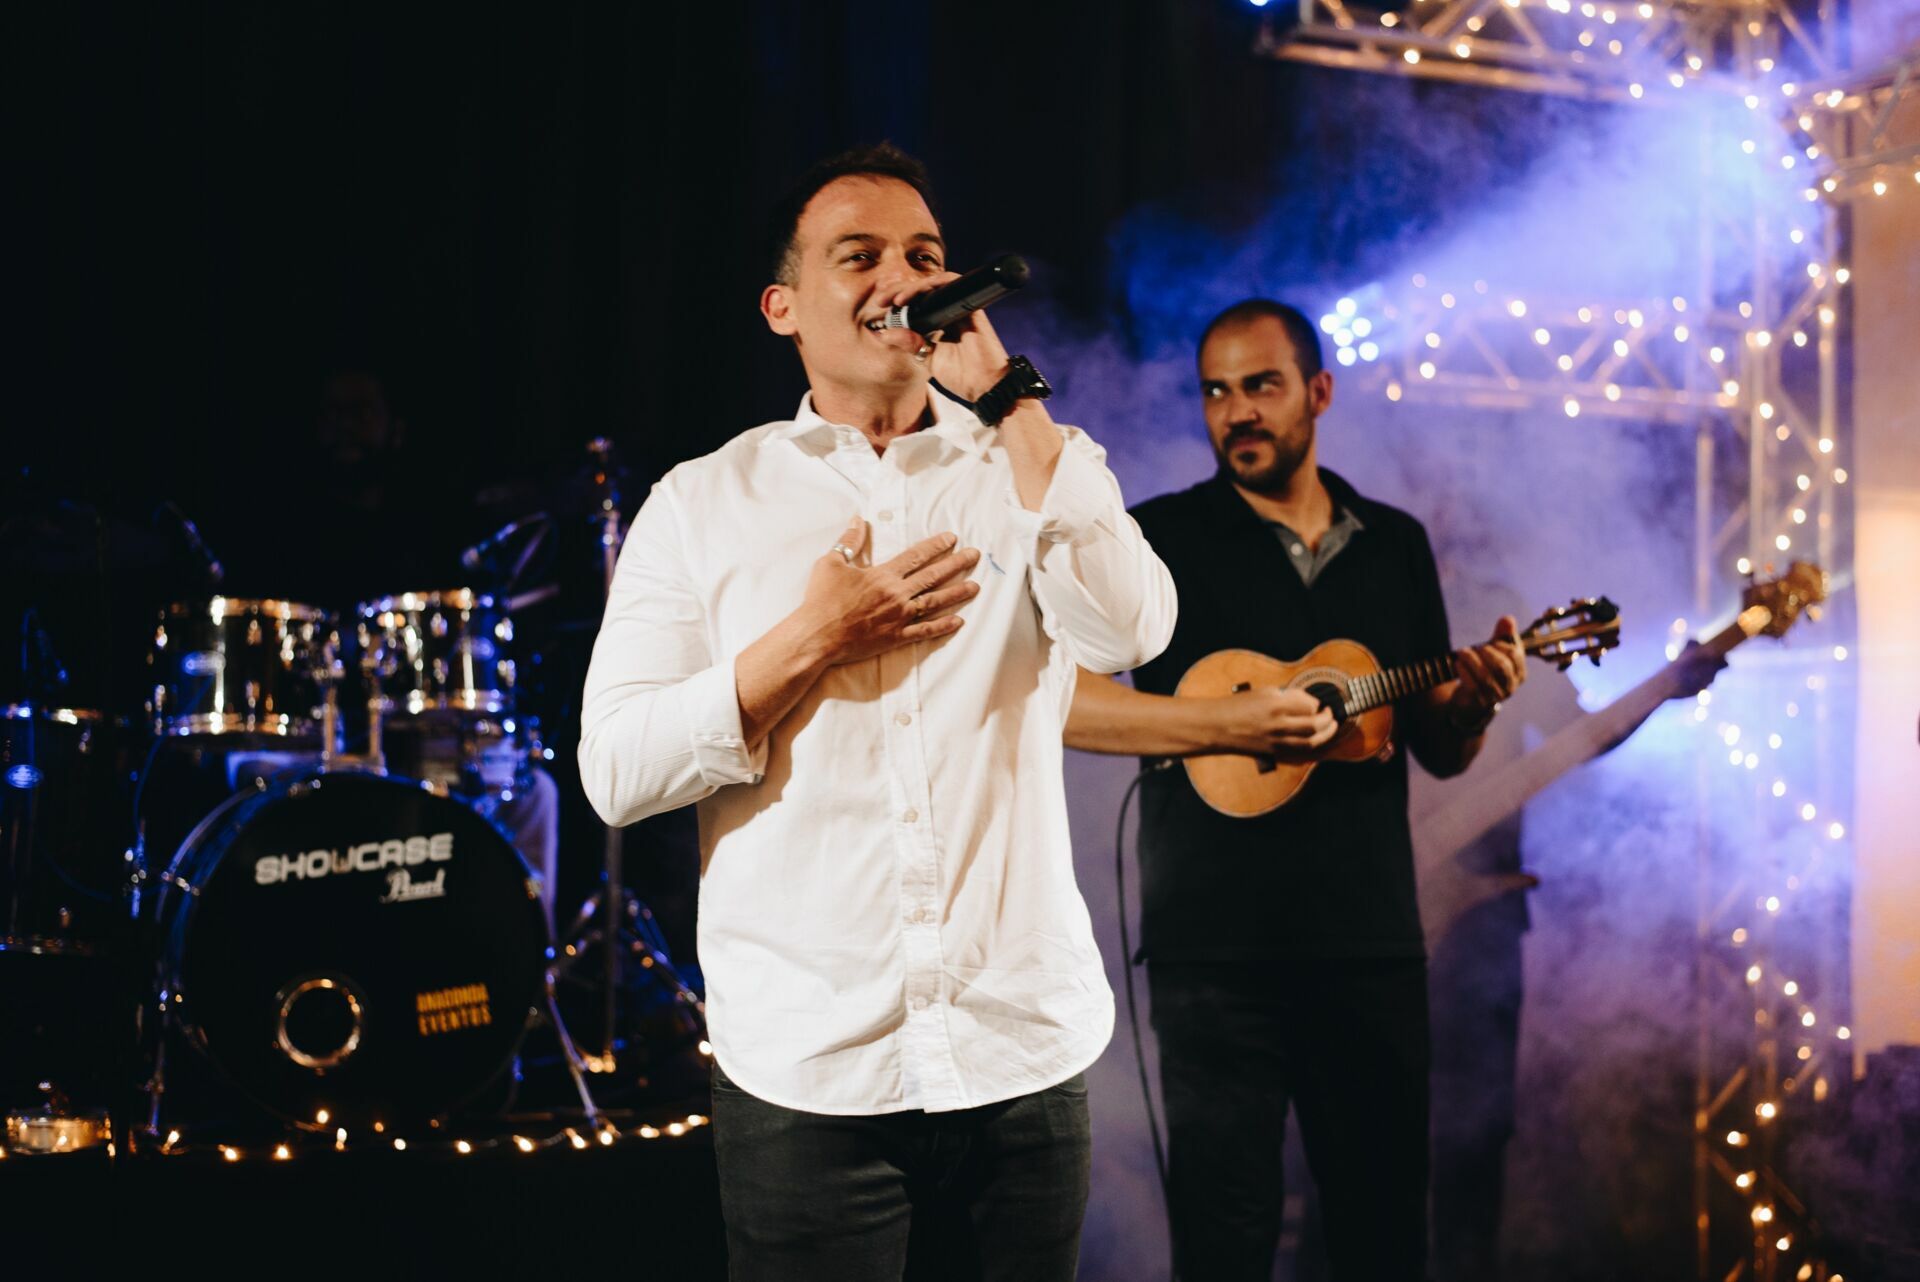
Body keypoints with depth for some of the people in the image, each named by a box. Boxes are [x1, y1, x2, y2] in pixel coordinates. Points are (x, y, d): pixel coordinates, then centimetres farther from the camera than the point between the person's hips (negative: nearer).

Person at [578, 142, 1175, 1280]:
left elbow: (1129, 630, -14)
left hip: (1025, 1050, 1)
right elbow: (616, 775, -4)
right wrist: (813, 640, -13)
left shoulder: (1036, 470, 7)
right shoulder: (704, 502, 3)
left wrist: (1001, 388, -12)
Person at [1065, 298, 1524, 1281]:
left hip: (1372, 940, 4)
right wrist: (1228, 725, -21)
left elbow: (1438, 752, 17)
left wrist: (1474, 705, -6)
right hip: (1215, 945, -4)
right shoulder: (1163, 537, -1)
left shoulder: (1397, 545, 12)